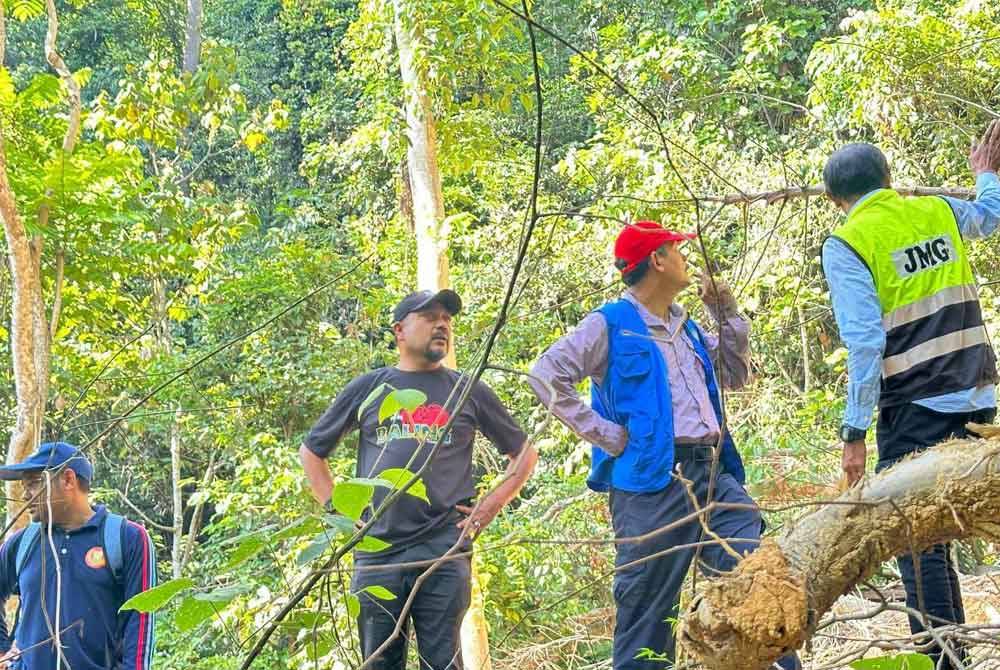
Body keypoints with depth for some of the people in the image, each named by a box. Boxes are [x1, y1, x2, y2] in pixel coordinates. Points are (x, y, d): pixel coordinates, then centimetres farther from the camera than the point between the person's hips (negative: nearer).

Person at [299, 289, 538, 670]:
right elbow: (311, 452, 20)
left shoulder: (469, 392, 10)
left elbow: (524, 453, 17)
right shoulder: (367, 389, 11)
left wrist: (489, 509, 5)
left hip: (444, 552, -1)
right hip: (376, 552, 1)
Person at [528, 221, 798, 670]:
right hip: (653, 481, -6)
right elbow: (545, 375, -9)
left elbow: (736, 376, 31)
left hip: (713, 475, 7)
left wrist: (727, 315, 18)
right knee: (648, 608, -2)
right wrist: (602, 432, -10)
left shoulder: (686, 328, 22)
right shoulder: (611, 325, -1)